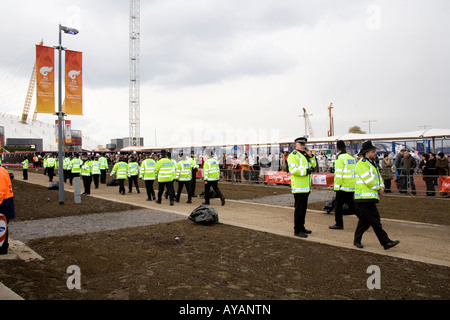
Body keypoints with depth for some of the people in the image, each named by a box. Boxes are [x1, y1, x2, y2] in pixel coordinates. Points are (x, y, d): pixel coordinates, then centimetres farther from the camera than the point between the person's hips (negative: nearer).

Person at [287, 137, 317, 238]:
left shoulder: (305, 155, 19)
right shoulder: (293, 155, -10)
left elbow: (313, 165, 17)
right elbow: (292, 170, -22)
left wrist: (310, 156, 3)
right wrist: (305, 171, -20)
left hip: (306, 187, 9)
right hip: (298, 187, -9)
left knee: (303, 208, 15)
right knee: (299, 209, -7)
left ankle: (301, 227, 26)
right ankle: (297, 230, -1)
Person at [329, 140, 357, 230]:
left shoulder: (340, 158, -12)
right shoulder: (351, 158, 13)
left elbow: (338, 174, -17)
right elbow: (354, 172, 18)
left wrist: (336, 187, -14)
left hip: (343, 187, -8)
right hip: (352, 187, 8)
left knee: (338, 206, 3)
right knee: (351, 205, 15)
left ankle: (339, 224, 8)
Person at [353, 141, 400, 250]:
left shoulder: (372, 163, 19)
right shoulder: (362, 164, -14)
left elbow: (378, 176, 20)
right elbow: (369, 180, -20)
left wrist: (381, 186, 1)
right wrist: (378, 188, -5)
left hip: (369, 197, 10)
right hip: (365, 197, -10)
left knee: (364, 220, 14)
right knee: (375, 221, -6)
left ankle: (357, 240, 23)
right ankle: (385, 242, -3)